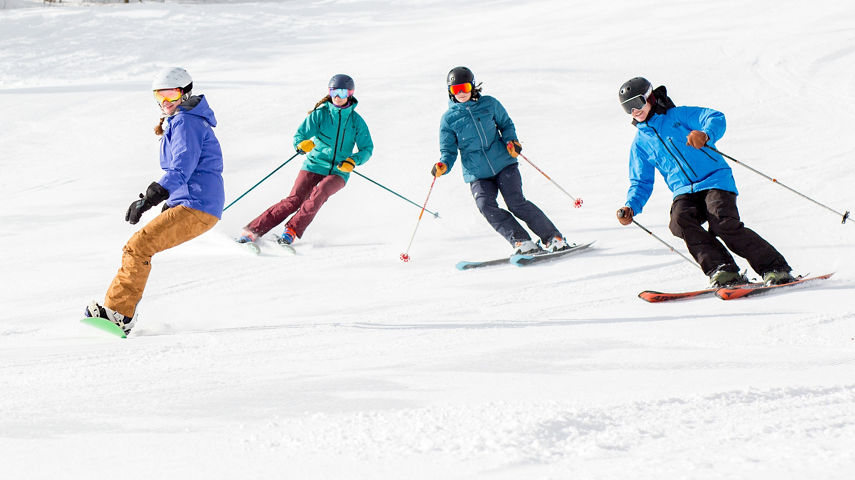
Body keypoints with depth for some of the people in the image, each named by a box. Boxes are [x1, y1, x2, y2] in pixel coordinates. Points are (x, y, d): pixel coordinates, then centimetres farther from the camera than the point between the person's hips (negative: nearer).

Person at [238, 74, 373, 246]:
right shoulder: (320, 114, 1)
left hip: (338, 172, 0)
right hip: (314, 165, 0)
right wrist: (302, 144, -28)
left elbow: (367, 149, 5)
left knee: (318, 193, -31)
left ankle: (292, 230, -24)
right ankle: (252, 231, -17)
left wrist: (353, 161, -15)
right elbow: (299, 136, -4)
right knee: (294, 200, -18)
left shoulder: (356, 120, 3)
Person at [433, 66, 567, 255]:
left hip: (503, 163, -1)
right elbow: (448, 150, 5)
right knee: (486, 206, -24)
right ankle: (522, 242, -21)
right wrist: (443, 165, -17)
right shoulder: (449, 119, 4)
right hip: (477, 174, 1)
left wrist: (511, 140, -4)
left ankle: (553, 238, -6)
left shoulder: (489, 104, 4)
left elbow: (506, 124, 17)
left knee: (516, 202, -16)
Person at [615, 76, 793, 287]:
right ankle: (723, 271, -31)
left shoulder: (679, 115, 6)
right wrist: (631, 207, 0)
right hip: (684, 193, 3)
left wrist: (706, 134, -32)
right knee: (680, 220, -30)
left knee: (724, 224, -28)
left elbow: (717, 119, -8)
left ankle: (775, 268, -18)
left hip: (715, 180, -3)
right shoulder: (640, 143, 18)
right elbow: (641, 183, 20)